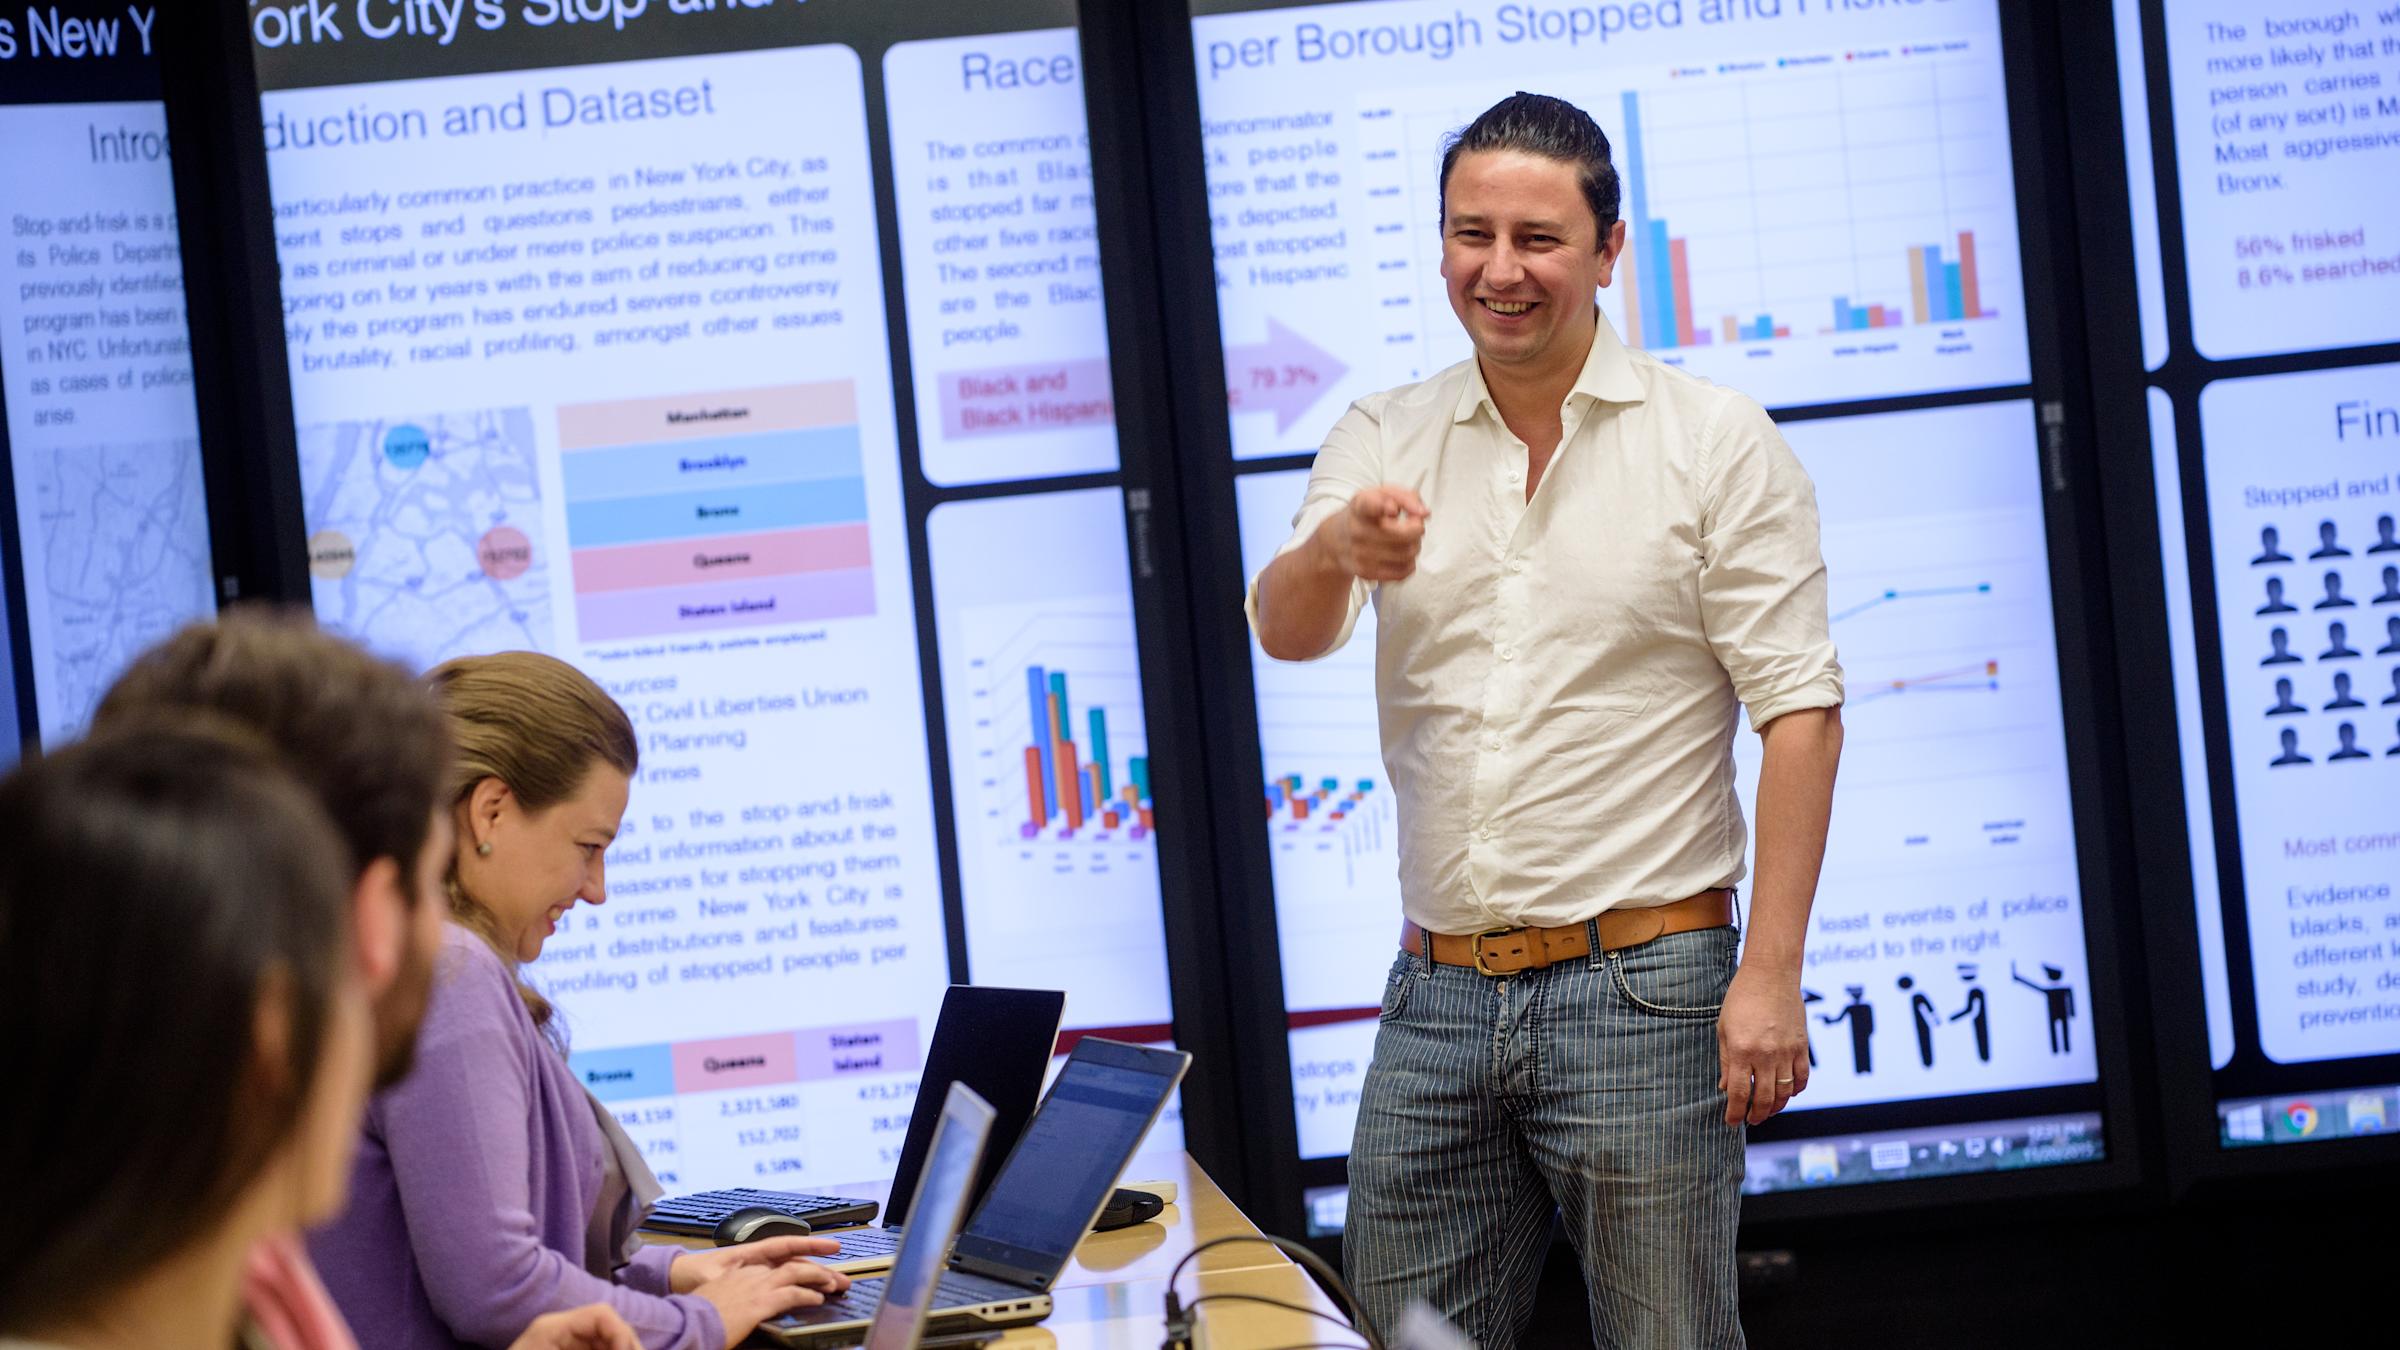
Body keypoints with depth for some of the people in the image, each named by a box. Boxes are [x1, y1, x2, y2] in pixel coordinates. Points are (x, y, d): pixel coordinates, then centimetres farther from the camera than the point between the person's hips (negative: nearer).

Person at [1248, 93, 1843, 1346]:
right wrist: (1338, 550, -31)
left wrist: (1770, 975, -14)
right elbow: (1285, 632, -6)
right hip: (1436, 993, 4)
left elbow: (1799, 712, -6)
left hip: (1639, 989, -3)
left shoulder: (1717, 440, -2)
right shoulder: (1383, 441, 9)